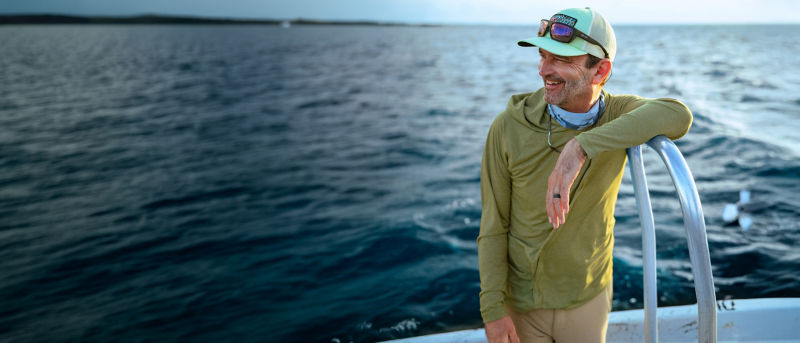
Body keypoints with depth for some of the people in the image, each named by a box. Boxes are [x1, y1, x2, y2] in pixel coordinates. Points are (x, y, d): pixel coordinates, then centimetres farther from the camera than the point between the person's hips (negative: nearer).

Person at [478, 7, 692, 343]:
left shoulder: (618, 113, -14)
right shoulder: (508, 127, -19)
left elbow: (677, 116, -38)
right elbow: (493, 227, -13)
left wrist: (580, 147, -47)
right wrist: (492, 309, -16)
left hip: (587, 299, 2)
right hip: (522, 302, -1)